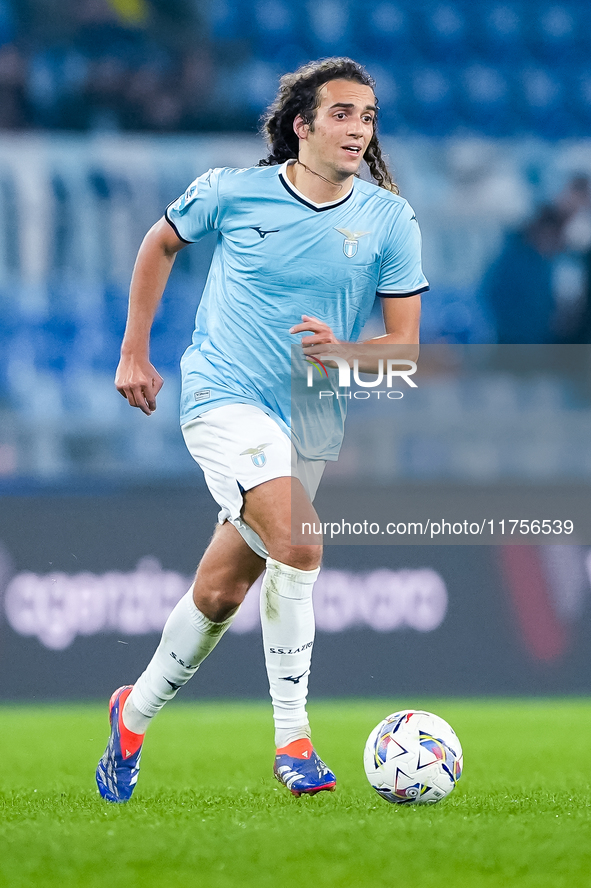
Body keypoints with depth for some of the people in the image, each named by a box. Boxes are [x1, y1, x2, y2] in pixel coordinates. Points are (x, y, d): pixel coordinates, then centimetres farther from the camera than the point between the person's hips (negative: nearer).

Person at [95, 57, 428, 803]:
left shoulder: (390, 221, -2)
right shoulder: (233, 192, -6)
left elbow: (404, 343, 0)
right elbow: (160, 245, 14)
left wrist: (345, 353, -21)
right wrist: (134, 353, 14)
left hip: (307, 421, 4)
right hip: (222, 398, -4)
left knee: (220, 593, 12)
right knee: (299, 545, -27)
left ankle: (135, 713, 36)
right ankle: (293, 740, -21)